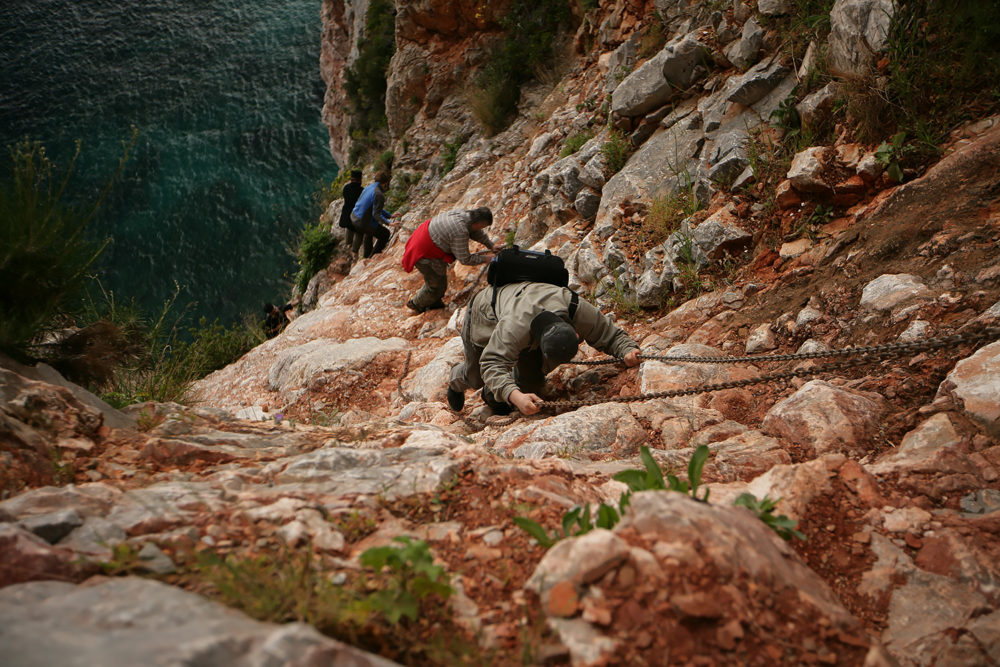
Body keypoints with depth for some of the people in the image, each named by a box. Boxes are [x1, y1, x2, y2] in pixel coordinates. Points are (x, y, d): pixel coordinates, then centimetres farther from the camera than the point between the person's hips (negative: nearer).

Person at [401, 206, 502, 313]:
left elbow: (477, 232, 14)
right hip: (424, 255, -9)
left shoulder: (463, 214, -6)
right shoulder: (461, 232, -33)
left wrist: (491, 245, 11)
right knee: (438, 285, 12)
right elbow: (465, 259, -21)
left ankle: (434, 302, 48)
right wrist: (485, 258, -12)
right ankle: (416, 304, 35)